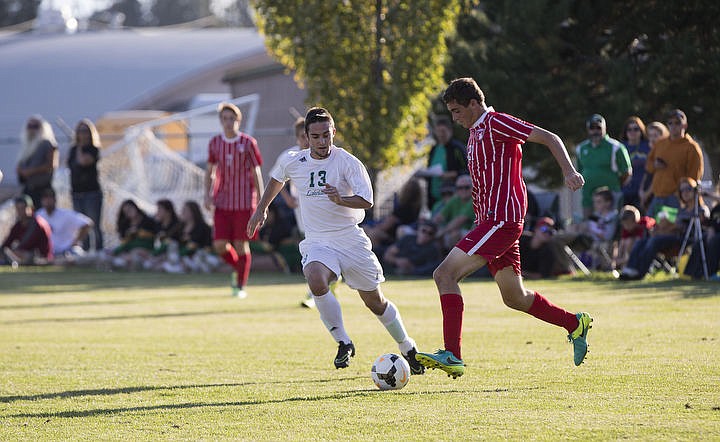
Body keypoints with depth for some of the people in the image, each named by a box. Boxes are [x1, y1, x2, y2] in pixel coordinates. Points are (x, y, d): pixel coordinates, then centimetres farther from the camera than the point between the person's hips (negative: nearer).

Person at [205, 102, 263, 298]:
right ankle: (237, 269, 24)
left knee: (241, 245, -2)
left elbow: (256, 173, 0)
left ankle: (241, 286, 11)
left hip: (244, 201, -3)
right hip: (222, 202, 3)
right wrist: (207, 195, 1)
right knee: (220, 245, -5)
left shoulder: (248, 143, -3)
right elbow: (210, 171, 15)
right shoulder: (215, 143, 5)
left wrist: (262, 202, -4)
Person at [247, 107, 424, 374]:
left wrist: (340, 199, -37)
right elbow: (276, 180, 23)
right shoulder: (292, 162, -1)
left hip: (351, 239, -1)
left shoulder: (347, 162, -12)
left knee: (375, 303, 7)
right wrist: (261, 209, 29)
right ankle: (343, 344, -16)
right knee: (316, 281, -31)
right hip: (317, 242, 1)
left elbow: (367, 200, -20)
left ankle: (408, 349, 30)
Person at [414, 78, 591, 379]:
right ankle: (575, 324, 28)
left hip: (501, 220, -10)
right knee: (514, 298, 15)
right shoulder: (476, 131, 20)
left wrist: (569, 172, -25)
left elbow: (549, 138, -12)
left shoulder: (496, 123, -8)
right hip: (489, 220, 10)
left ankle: (452, 356, -21)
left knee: (444, 274, -18)